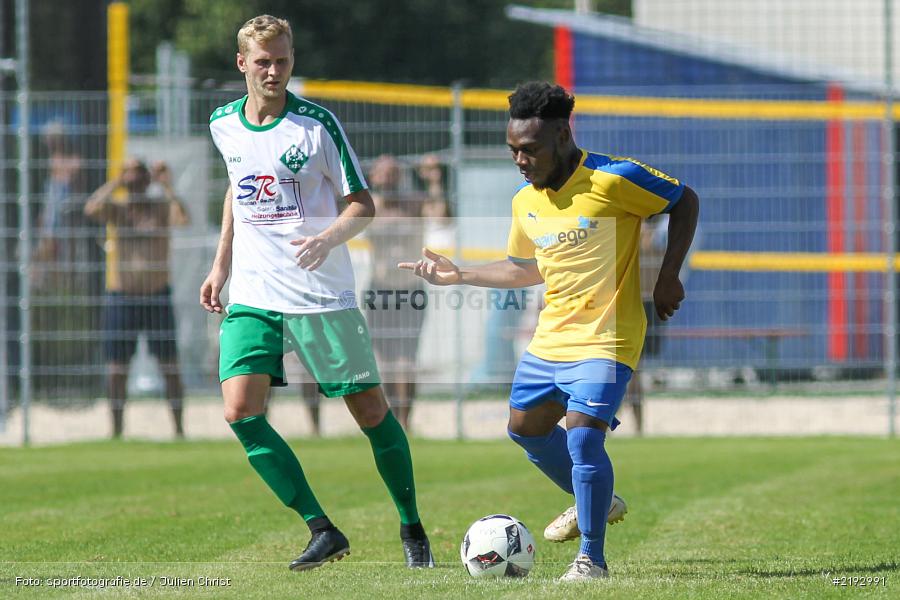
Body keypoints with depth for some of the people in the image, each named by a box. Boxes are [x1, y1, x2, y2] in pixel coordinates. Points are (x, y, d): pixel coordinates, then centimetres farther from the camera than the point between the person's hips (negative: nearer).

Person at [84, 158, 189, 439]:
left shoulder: (162, 207, 0)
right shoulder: (116, 209, 4)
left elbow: (183, 219, -21)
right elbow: (91, 209, -17)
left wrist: (167, 187, -19)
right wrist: (116, 182, -15)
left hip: (158, 297, -1)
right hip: (120, 297, 1)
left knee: (169, 366, -2)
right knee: (116, 368, 0)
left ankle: (179, 427, 5)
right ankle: (116, 430, 8)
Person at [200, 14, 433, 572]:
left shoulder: (316, 124, -9)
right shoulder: (224, 125, 5)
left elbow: (363, 205, -5)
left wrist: (328, 239, -24)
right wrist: (222, 263, 21)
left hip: (322, 293, -4)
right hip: (252, 295, 4)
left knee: (371, 410, 0)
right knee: (241, 412, -13)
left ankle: (413, 528, 20)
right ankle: (323, 531, -6)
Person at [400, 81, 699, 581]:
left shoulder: (614, 179, -15)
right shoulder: (525, 202, 6)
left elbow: (685, 201, -5)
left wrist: (668, 276, -10)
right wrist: (458, 275, 15)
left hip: (604, 340, -8)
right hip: (550, 338, 8)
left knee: (582, 435, -19)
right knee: (526, 428, 14)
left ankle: (591, 558, -8)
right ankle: (593, 503, 38)